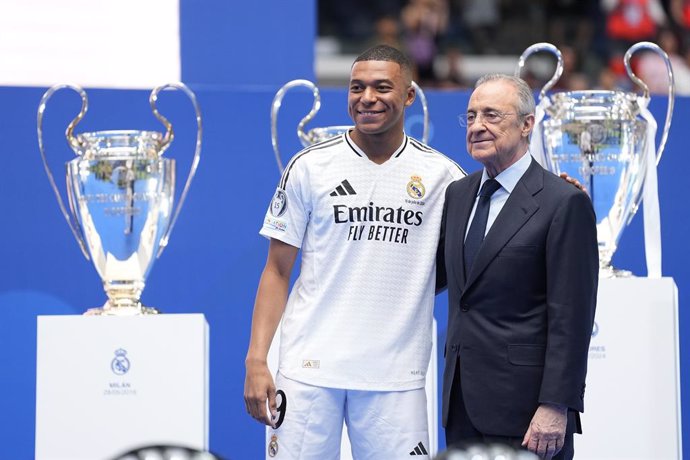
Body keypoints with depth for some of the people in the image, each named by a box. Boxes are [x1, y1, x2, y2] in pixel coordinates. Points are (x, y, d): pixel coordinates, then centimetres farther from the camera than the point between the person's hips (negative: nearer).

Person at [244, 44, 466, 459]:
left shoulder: (441, 175, 6)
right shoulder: (310, 167, 4)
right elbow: (278, 271, 6)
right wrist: (256, 361, -3)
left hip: (395, 376, 1)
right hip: (310, 367, -1)